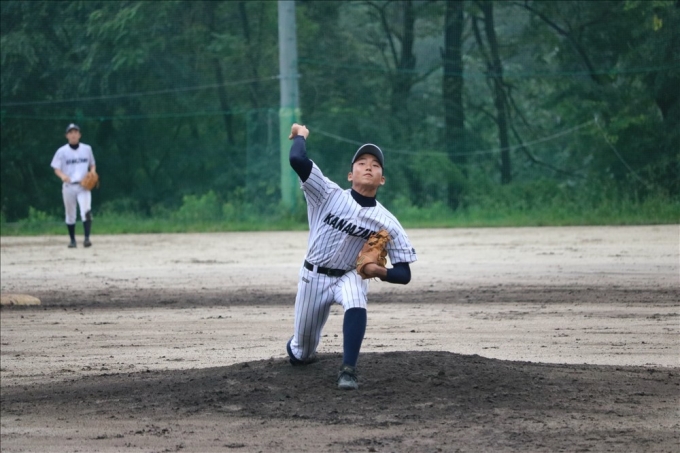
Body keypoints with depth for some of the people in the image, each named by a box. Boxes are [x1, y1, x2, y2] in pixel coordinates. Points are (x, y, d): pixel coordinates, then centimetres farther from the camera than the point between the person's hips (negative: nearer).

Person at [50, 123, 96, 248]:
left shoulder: (87, 149, 7)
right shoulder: (62, 151, 1)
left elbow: (92, 165, 17)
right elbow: (56, 169, -1)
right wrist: (62, 175, -22)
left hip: (84, 186, 0)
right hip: (68, 186, 0)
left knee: (86, 212, -19)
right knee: (70, 215, 7)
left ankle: (87, 238, -21)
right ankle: (72, 240, 19)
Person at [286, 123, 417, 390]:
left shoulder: (386, 223, -15)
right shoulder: (329, 195, -17)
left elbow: (404, 274, -13)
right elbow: (297, 160, -31)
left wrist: (380, 272, -33)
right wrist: (301, 135, -12)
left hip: (349, 276, 0)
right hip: (313, 276, 0)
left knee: (356, 305, -38)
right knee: (301, 355, 10)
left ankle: (348, 371, -33)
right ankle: (298, 347, 49)